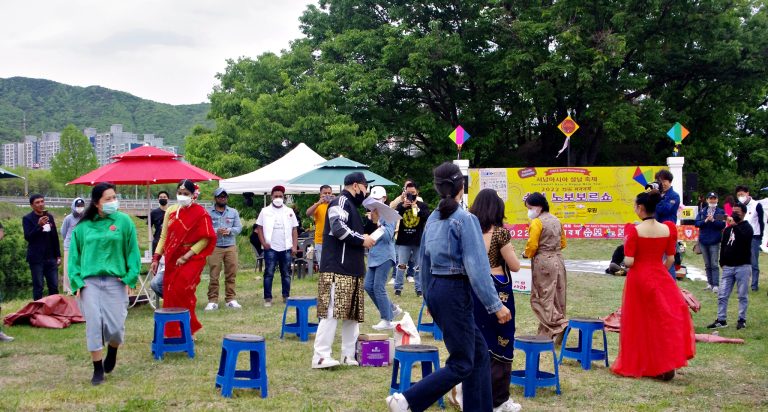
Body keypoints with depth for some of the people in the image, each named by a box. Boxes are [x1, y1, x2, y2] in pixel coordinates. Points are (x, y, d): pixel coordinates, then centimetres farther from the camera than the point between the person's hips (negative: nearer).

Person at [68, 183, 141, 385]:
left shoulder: (124, 221, 1)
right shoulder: (83, 225, 4)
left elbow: (133, 251, 3)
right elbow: (74, 254, 9)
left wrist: (129, 278, -5)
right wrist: (76, 281, 1)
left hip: (115, 281, -1)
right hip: (89, 282, 1)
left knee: (115, 325, -1)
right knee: (93, 324, -1)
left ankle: (112, 351, 33)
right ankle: (98, 369, 13)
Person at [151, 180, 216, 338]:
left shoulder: (200, 213, -7)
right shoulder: (171, 211, 8)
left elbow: (206, 239, -10)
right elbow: (164, 236, 11)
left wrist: (186, 256, -15)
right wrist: (156, 258, 2)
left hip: (192, 260, -5)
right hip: (172, 260, 5)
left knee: (181, 292, -17)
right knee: (170, 296, 4)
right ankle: (172, 332, 16)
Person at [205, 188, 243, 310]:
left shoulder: (233, 212, 14)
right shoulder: (208, 213, 5)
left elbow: (239, 227, 6)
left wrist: (229, 230, -13)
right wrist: (216, 231, -20)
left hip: (231, 246, 3)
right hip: (214, 247, -3)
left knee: (231, 275, 4)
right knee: (214, 275, -4)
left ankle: (230, 299, 12)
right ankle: (213, 301, 0)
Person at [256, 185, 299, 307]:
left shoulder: (289, 211, 9)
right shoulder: (265, 211, 4)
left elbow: (294, 230, 8)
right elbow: (259, 228, 4)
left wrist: (295, 246, 0)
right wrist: (263, 243, -8)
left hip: (286, 248, 2)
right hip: (271, 248, -2)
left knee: (286, 274, 7)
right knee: (269, 273, -2)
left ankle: (286, 297, 15)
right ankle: (267, 298, 1)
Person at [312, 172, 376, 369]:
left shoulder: (351, 205, 23)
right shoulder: (341, 201, -8)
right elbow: (338, 229, -23)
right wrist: (362, 239, -14)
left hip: (352, 270, 11)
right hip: (337, 269, -11)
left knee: (353, 314, 11)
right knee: (331, 312, -12)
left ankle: (349, 355, 17)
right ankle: (321, 356, -11)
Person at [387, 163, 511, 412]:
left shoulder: (432, 219, 10)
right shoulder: (465, 219, -13)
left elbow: (425, 261, 17)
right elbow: (476, 266, -17)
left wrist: (429, 297, 28)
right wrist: (495, 305, -13)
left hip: (435, 289, 8)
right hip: (455, 291, -8)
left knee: (479, 350, 16)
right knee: (461, 364, 0)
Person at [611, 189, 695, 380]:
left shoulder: (634, 231, -14)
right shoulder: (668, 229, -2)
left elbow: (629, 262, -15)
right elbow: (670, 260, 4)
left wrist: (627, 247, 4)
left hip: (638, 278, -2)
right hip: (660, 277, 3)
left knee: (638, 323, 10)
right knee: (664, 320, 11)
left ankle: (634, 364, 19)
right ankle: (666, 366, 4)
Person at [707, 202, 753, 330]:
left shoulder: (747, 227, -1)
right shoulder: (728, 229, 15)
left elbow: (744, 239, -22)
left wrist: (735, 225, -20)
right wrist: (722, 262, 12)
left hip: (743, 266, -5)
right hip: (728, 267, 5)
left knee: (743, 295, 1)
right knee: (722, 295, 2)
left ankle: (742, 320, 11)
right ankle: (721, 320, 7)